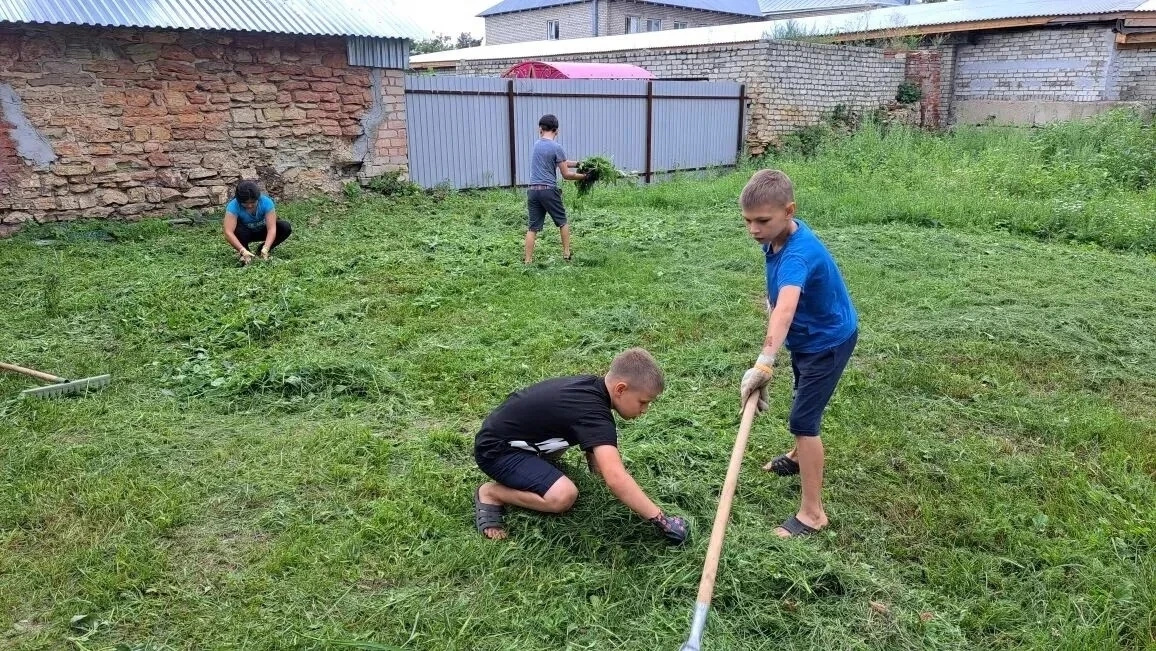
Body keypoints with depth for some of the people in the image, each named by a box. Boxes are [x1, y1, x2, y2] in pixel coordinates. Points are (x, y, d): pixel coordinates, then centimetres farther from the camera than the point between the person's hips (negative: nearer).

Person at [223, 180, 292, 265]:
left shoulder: (266, 202, -29)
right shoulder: (233, 206, -31)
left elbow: (271, 229, -34)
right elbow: (228, 233, -39)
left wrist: (265, 249, -49)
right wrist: (243, 251, -53)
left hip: (262, 230, 2)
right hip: (245, 232, -1)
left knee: (286, 227, -25)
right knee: (239, 231, -36)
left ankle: (262, 250, -4)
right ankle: (243, 255, -8)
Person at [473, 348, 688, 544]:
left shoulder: (593, 385, -2)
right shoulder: (593, 412, -30)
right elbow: (615, 479, -38)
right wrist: (659, 519, -32)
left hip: (511, 429, 9)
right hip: (495, 449, -9)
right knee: (563, 496, -24)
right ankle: (490, 493, -6)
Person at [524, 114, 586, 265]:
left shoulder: (537, 145, 11)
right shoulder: (556, 147, -8)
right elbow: (566, 175, -3)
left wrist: (577, 163, 26)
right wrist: (583, 176, 12)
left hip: (533, 190, 5)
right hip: (549, 190, -5)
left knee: (532, 227, 6)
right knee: (562, 221, 15)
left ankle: (528, 260, 2)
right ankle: (566, 253, 20)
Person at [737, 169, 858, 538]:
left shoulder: (798, 254, -39)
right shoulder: (778, 237, -11)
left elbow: (786, 309, -59)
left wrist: (764, 363, -70)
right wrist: (771, 297, -2)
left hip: (828, 341, -9)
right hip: (807, 336, 9)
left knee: (803, 420, -11)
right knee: (804, 404, 29)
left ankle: (812, 513, -1)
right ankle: (800, 457, 56)